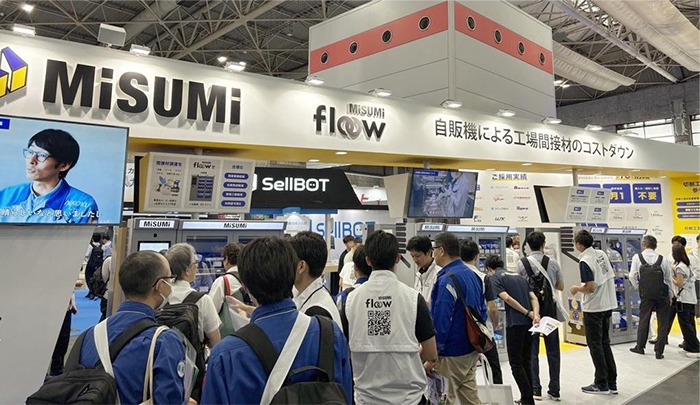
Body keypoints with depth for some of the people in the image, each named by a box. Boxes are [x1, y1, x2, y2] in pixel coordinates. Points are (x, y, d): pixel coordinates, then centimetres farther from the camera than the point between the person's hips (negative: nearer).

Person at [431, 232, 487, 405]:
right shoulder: (473, 275, 7)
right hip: (472, 351, 9)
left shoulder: (446, 280, -21)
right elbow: (482, 310, 14)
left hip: (452, 354, -8)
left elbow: (440, 321, -22)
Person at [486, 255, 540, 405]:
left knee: (516, 364, 3)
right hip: (529, 323, 7)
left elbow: (507, 298, -14)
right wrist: (535, 314, -7)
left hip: (515, 323, -7)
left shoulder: (494, 277, 0)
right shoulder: (519, 276, 20)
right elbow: (533, 297, 7)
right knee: (526, 361, 18)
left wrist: (528, 313, -9)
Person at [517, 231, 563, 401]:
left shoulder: (522, 263, -6)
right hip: (550, 308, 2)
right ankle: (554, 390, 16)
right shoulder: (553, 263, -1)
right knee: (553, 350, 11)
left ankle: (535, 389, 8)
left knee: (532, 351, 7)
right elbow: (560, 286, 8)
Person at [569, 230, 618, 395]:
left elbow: (590, 288, -22)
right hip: (608, 304, 8)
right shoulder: (602, 254, 4)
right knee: (605, 343, 16)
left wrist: (577, 289, -4)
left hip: (593, 308, -8)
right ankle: (612, 383, 22)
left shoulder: (585, 261, -19)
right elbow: (612, 275, 15)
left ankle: (601, 384, 13)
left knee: (595, 345, 4)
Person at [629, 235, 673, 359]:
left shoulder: (637, 257, -6)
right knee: (662, 322, 9)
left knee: (644, 320, 12)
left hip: (646, 294, 0)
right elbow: (669, 279, 3)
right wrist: (670, 296, 13)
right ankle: (659, 351, 13)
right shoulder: (663, 259, -3)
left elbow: (632, 276, -7)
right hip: (662, 293, 1)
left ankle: (640, 347, 23)